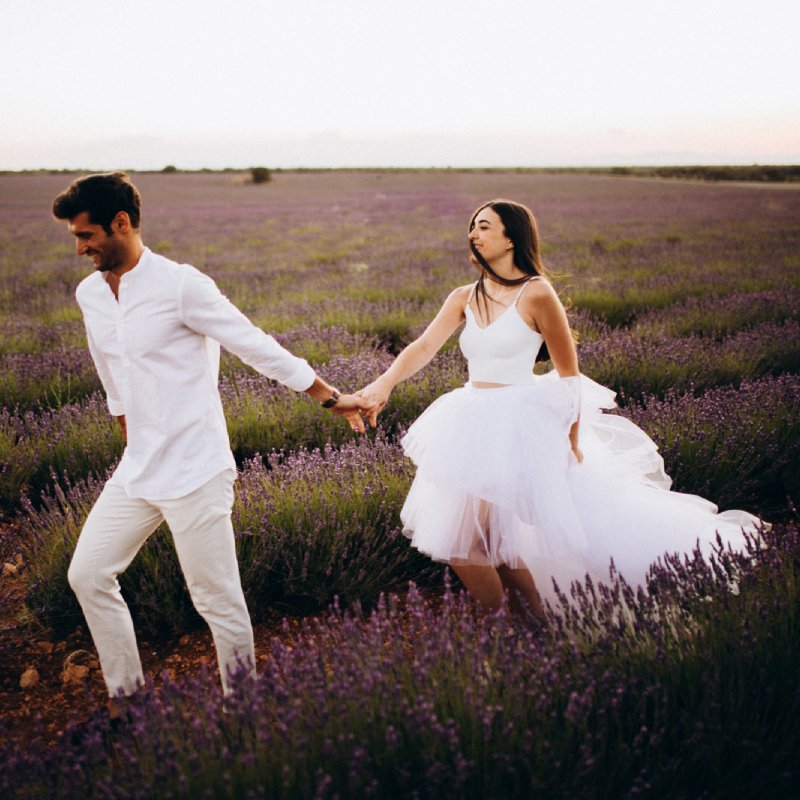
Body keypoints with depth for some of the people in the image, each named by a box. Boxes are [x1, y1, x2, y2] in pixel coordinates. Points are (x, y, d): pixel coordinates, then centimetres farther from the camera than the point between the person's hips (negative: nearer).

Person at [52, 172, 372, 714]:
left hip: (194, 472, -7)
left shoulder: (181, 286, -14)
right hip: (136, 469, 8)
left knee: (219, 602, 0)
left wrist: (332, 398, -9)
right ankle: (125, 696, 27)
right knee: (88, 574, 11)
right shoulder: (89, 295, 8)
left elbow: (260, 348, -12)